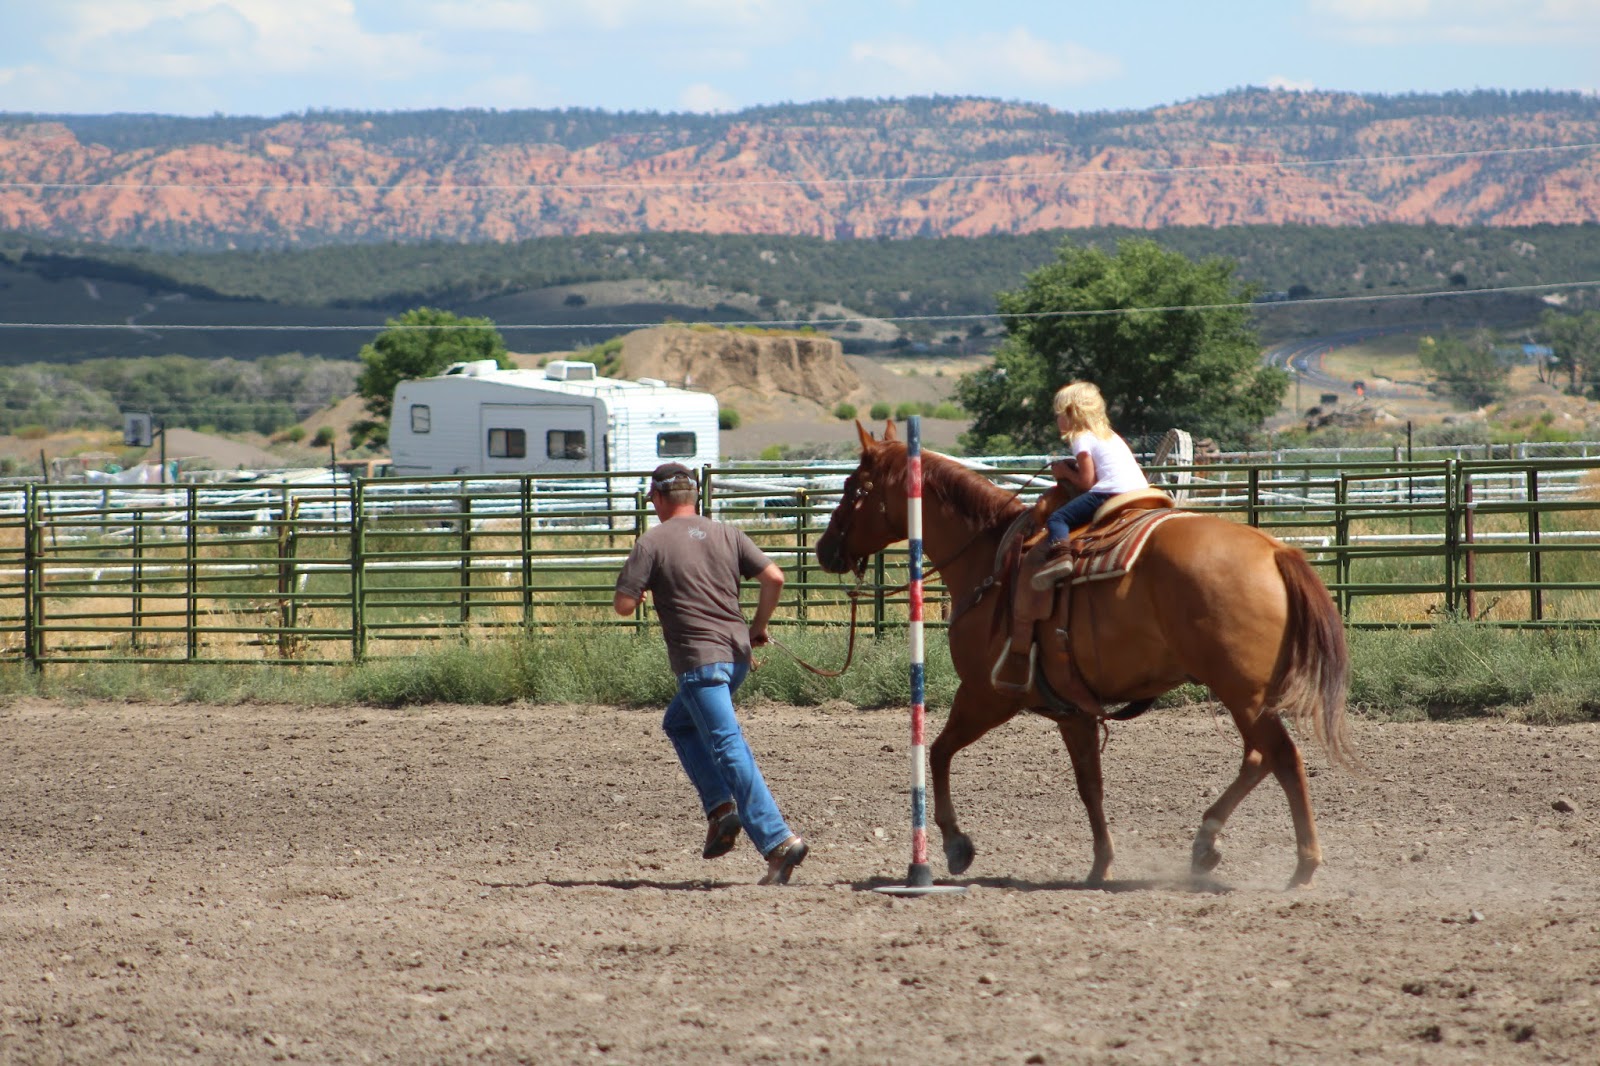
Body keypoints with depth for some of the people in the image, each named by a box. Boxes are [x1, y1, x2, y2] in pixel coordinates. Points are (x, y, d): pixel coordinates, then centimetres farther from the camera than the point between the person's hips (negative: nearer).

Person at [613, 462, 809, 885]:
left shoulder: (652, 543, -4)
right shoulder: (727, 535, 10)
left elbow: (623, 605, -7)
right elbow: (774, 578, 1)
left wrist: (644, 587, 15)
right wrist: (759, 625, 15)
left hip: (699, 660, -7)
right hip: (737, 651, 7)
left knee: (729, 750, -9)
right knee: (679, 723, 27)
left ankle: (778, 840, -18)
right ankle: (721, 808, 13)